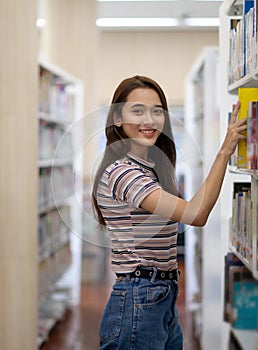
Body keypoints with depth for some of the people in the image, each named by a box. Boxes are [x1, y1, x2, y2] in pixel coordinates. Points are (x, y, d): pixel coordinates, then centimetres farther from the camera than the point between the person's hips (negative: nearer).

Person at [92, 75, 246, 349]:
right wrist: (224, 152, -19)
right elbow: (196, 214, -23)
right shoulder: (119, 172, -17)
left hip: (164, 302, 9)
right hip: (138, 304, -9)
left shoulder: (153, 170, 15)